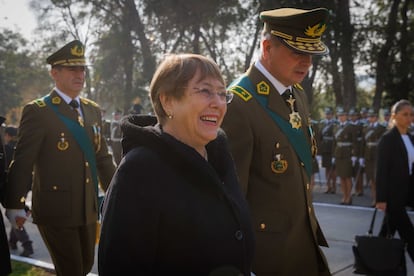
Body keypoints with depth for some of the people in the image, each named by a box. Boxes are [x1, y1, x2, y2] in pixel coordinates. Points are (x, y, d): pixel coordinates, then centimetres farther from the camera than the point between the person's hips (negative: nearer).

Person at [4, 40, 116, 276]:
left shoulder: (93, 110, 9)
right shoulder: (37, 111, -9)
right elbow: (22, 161, -11)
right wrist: (15, 205, -13)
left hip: (89, 209, 6)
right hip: (56, 210, -6)